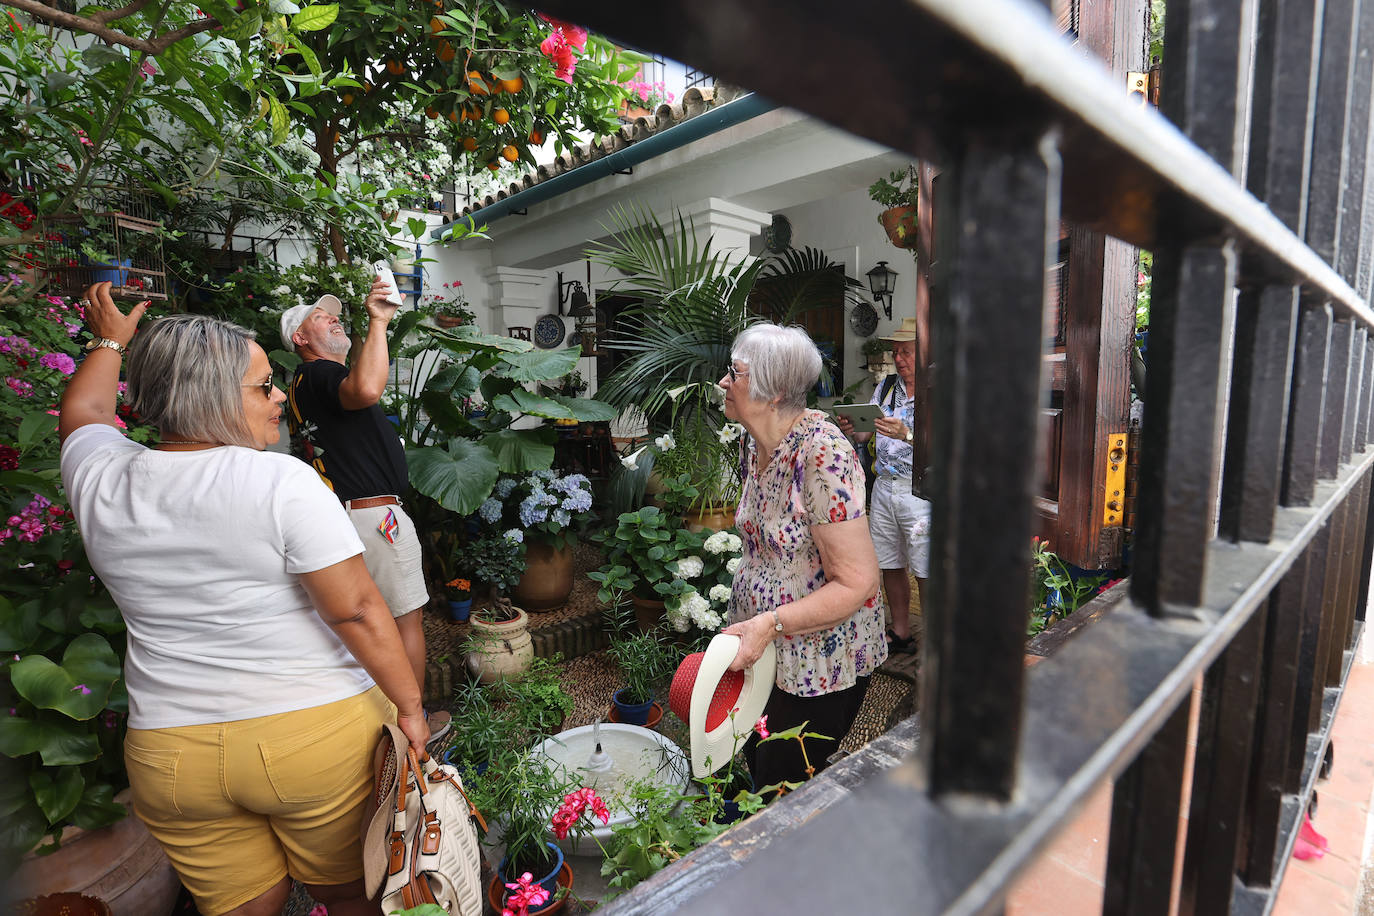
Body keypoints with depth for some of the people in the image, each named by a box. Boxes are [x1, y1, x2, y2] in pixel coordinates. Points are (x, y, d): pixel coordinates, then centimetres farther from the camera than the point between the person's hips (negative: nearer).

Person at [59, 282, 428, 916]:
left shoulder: (101, 481, -2)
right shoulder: (282, 482, -20)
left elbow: (82, 412, 23)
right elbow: (357, 612, -21)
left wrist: (110, 341, 39)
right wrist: (410, 708, -11)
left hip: (168, 753, 5)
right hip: (319, 735, -4)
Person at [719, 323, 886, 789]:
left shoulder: (822, 455, -27)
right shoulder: (757, 442, 0)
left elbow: (856, 584, -26)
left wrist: (768, 624, -28)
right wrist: (749, 627, 16)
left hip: (819, 658, -8)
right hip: (760, 645, 8)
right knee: (756, 766, 23)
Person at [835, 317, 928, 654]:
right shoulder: (886, 387, 11)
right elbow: (865, 433, 11)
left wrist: (906, 435, -32)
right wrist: (851, 430, -10)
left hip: (920, 491, -6)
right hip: (884, 485, 6)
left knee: (926, 572, -1)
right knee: (889, 564, 14)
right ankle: (901, 633, 30)